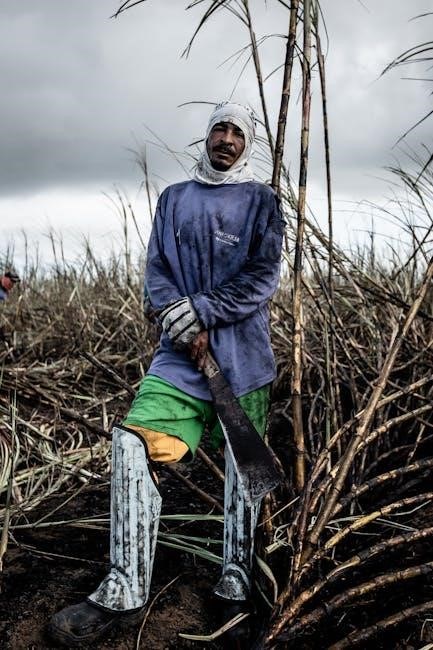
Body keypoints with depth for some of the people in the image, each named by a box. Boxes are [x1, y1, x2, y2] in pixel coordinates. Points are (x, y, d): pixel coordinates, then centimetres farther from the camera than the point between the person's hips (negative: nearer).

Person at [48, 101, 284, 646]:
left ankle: (236, 576, 20)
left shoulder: (260, 201, 8)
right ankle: (124, 593, -6)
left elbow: (263, 278, -4)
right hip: (183, 350, 2)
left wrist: (199, 311, -13)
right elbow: (156, 272, 8)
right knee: (132, 443, -13)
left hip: (244, 352, -1)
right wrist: (183, 327, -9)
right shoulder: (174, 199, 17)